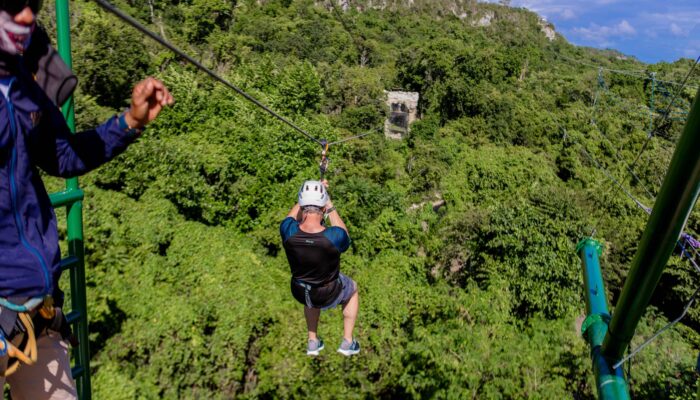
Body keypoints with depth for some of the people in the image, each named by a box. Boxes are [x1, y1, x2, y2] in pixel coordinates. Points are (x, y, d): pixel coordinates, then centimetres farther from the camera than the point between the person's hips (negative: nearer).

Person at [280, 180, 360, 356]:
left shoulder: (288, 231, -27)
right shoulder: (334, 236, -34)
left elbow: (293, 215, 0)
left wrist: (311, 193, 3)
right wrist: (330, 206, -6)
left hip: (299, 294, 3)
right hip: (328, 296, -2)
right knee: (353, 289, 31)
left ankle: (313, 342, 45)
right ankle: (347, 342, 37)